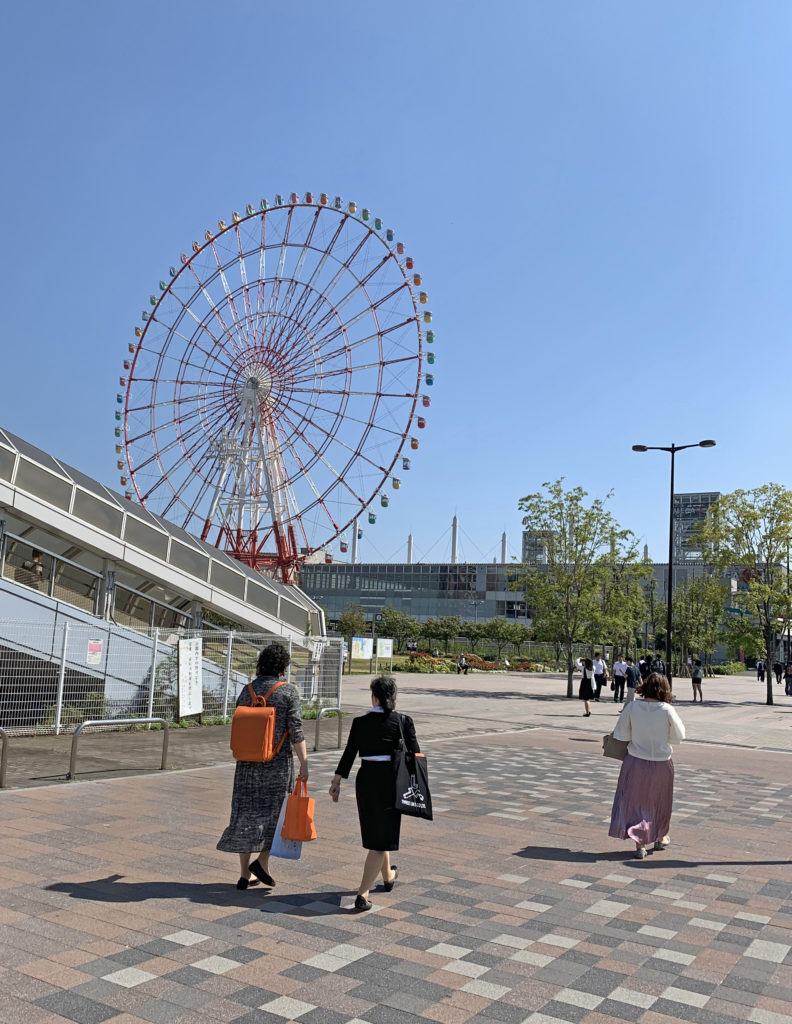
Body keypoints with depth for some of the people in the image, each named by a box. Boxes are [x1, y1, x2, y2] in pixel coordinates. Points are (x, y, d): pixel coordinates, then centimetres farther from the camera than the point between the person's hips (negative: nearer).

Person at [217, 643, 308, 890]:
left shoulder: (247, 691, 3)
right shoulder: (288, 692, -8)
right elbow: (296, 730, -13)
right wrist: (304, 764, -10)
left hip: (249, 762, 4)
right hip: (278, 761, -3)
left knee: (247, 815, 8)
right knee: (278, 811, 15)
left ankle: (244, 874, 11)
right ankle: (262, 861, 6)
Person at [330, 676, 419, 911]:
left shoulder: (360, 722, -4)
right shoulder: (404, 722, -7)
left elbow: (349, 753, -1)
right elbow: (415, 755, -4)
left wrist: (337, 780, 8)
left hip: (366, 780, 3)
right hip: (391, 781, -3)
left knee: (375, 832, 23)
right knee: (382, 837, 5)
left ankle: (388, 876, 44)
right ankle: (363, 894, -2)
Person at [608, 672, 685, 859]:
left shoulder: (632, 707, -13)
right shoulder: (667, 710, -16)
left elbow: (621, 735, -7)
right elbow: (679, 736, -4)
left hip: (635, 761, 0)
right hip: (661, 763, 0)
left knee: (636, 802, 11)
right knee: (660, 802, 21)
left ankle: (640, 844, 4)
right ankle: (660, 838, 38)